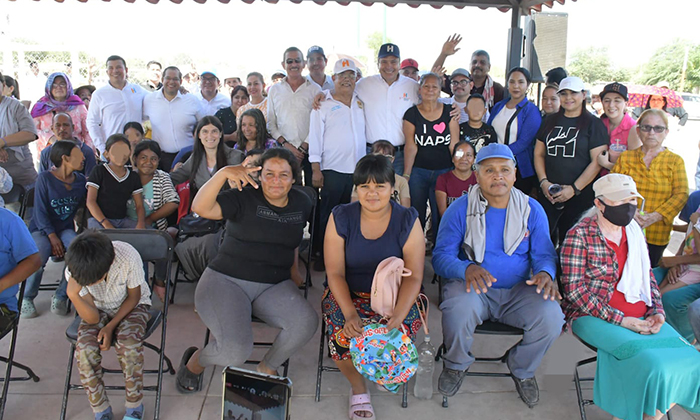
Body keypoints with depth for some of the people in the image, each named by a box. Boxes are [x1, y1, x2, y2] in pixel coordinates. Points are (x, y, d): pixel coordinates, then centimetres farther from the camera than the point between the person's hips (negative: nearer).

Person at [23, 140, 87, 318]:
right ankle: (27, 299, -3)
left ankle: (60, 297, -11)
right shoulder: (45, 178, -6)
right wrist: (53, 237, -17)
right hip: (41, 229, -3)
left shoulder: (80, 180, 7)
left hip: (66, 229, 3)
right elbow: (40, 212, -9)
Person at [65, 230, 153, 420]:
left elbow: (133, 297, -13)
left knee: (128, 343, -30)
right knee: (84, 348, -25)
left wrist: (111, 326, -20)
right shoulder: (74, 271, -25)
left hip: (131, 305, -2)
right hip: (99, 310, 2)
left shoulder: (129, 257, -33)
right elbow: (92, 318, -21)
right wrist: (73, 295, -37)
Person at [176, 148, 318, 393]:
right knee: (236, 349, -27)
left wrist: (293, 269, 24)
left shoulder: (302, 203, 9)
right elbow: (200, 208, -21)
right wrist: (223, 173, -32)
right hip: (226, 281, -4)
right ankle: (195, 362, 12)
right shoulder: (245, 198, -6)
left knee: (306, 322, -28)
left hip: (275, 286, 4)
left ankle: (267, 368, 3)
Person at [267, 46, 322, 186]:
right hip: (283, 151, 1)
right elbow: (270, 123, 9)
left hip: (309, 149, -1)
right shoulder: (274, 90, 13)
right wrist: (286, 144, -4)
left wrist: (303, 147, -7)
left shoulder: (315, 89, 7)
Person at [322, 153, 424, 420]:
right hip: (349, 294, 1)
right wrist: (350, 313, -24)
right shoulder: (340, 218, -6)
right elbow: (335, 273, -8)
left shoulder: (408, 220, -7)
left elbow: (414, 276, -10)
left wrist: (397, 316, -26)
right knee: (342, 334, -27)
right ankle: (358, 389, 4)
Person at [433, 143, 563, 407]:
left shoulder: (532, 209, 5)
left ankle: (522, 368, 10)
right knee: (458, 310, -36)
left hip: (518, 290, 3)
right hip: (472, 287, -2)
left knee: (551, 317, -26)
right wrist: (467, 269, -32)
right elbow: (441, 256, -9)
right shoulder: (459, 209, -4)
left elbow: (544, 253, 6)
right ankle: (457, 365, 2)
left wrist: (545, 272, -20)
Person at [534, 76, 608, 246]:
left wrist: (574, 188, -14)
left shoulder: (594, 124, 0)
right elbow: (539, 154, 12)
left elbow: (597, 161, -8)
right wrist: (543, 181, -3)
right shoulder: (551, 121, 13)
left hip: (580, 196, -3)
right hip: (548, 194, 4)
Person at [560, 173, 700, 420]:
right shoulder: (579, 235, -8)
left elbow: (647, 277, 20)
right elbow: (574, 289, -13)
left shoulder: (635, 233, 14)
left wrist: (657, 312, 2)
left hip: (641, 318, 7)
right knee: (651, 363, -27)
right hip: (594, 317, -6)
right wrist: (620, 320, -17)